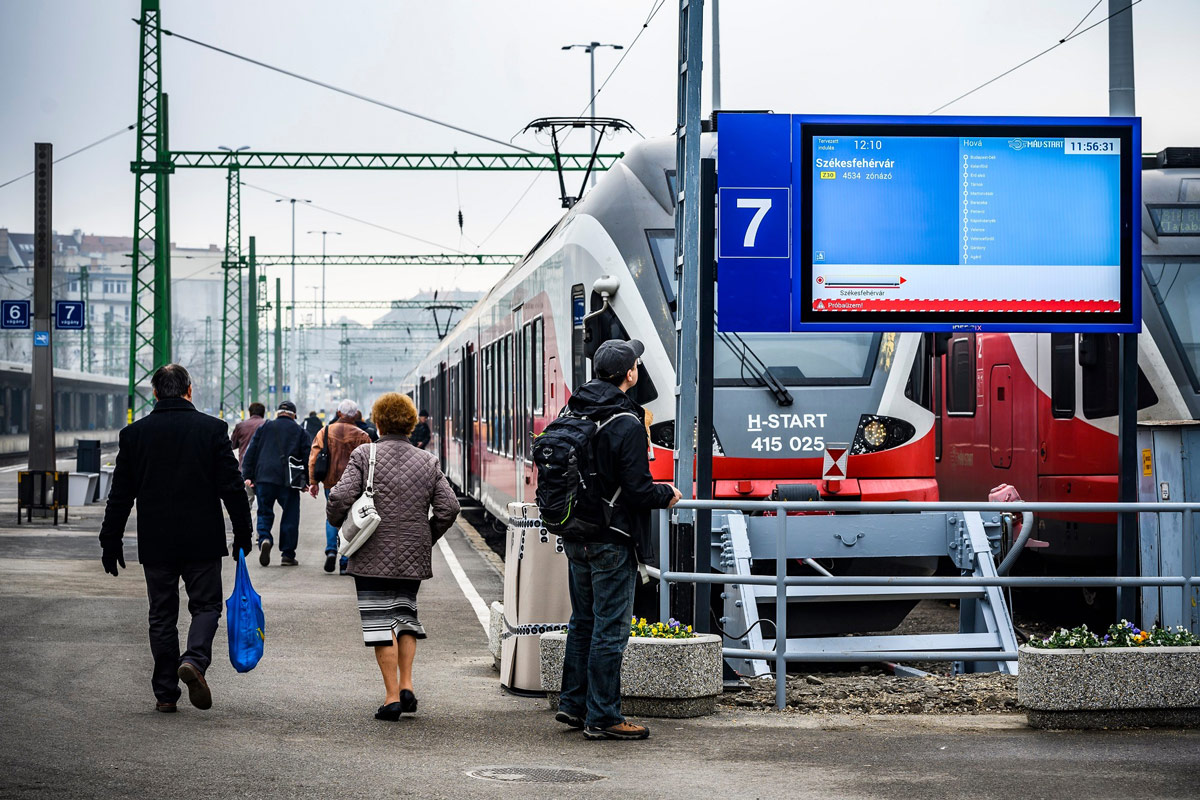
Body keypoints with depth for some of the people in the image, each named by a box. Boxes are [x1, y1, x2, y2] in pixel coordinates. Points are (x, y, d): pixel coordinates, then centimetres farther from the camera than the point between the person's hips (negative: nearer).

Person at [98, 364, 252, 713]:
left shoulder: (134, 433, 0)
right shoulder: (212, 428, -4)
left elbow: (120, 495, 3)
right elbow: (232, 487, -5)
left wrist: (111, 542, 10)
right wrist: (243, 535, 5)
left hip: (155, 543, 1)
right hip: (203, 540, -1)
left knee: (162, 615, 9)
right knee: (206, 605, 9)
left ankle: (166, 692, 9)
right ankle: (195, 660, -18)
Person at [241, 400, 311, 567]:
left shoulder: (263, 427, 11)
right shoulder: (300, 431, 9)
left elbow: (251, 452, 7)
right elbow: (306, 457, 7)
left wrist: (247, 475, 7)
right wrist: (307, 481, 13)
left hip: (264, 478, 1)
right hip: (288, 482, -1)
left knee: (264, 512, 9)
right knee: (290, 516, 5)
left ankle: (264, 539, -18)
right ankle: (287, 555, 3)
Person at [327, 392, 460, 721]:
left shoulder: (364, 455, -7)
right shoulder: (428, 462, 4)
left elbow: (341, 497, -15)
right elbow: (448, 506, 0)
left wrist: (340, 524, 5)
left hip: (373, 555, -4)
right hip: (413, 557, 4)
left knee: (379, 620, 0)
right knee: (406, 613, 20)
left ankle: (392, 695, -3)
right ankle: (406, 685, 10)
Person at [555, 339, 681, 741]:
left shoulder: (574, 414, 7)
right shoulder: (627, 424, -17)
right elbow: (638, 490, -19)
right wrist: (667, 495, 1)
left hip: (575, 538, 8)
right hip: (612, 540, -8)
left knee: (583, 621, 19)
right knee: (610, 628, -2)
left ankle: (573, 703, 25)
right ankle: (602, 718, 2)